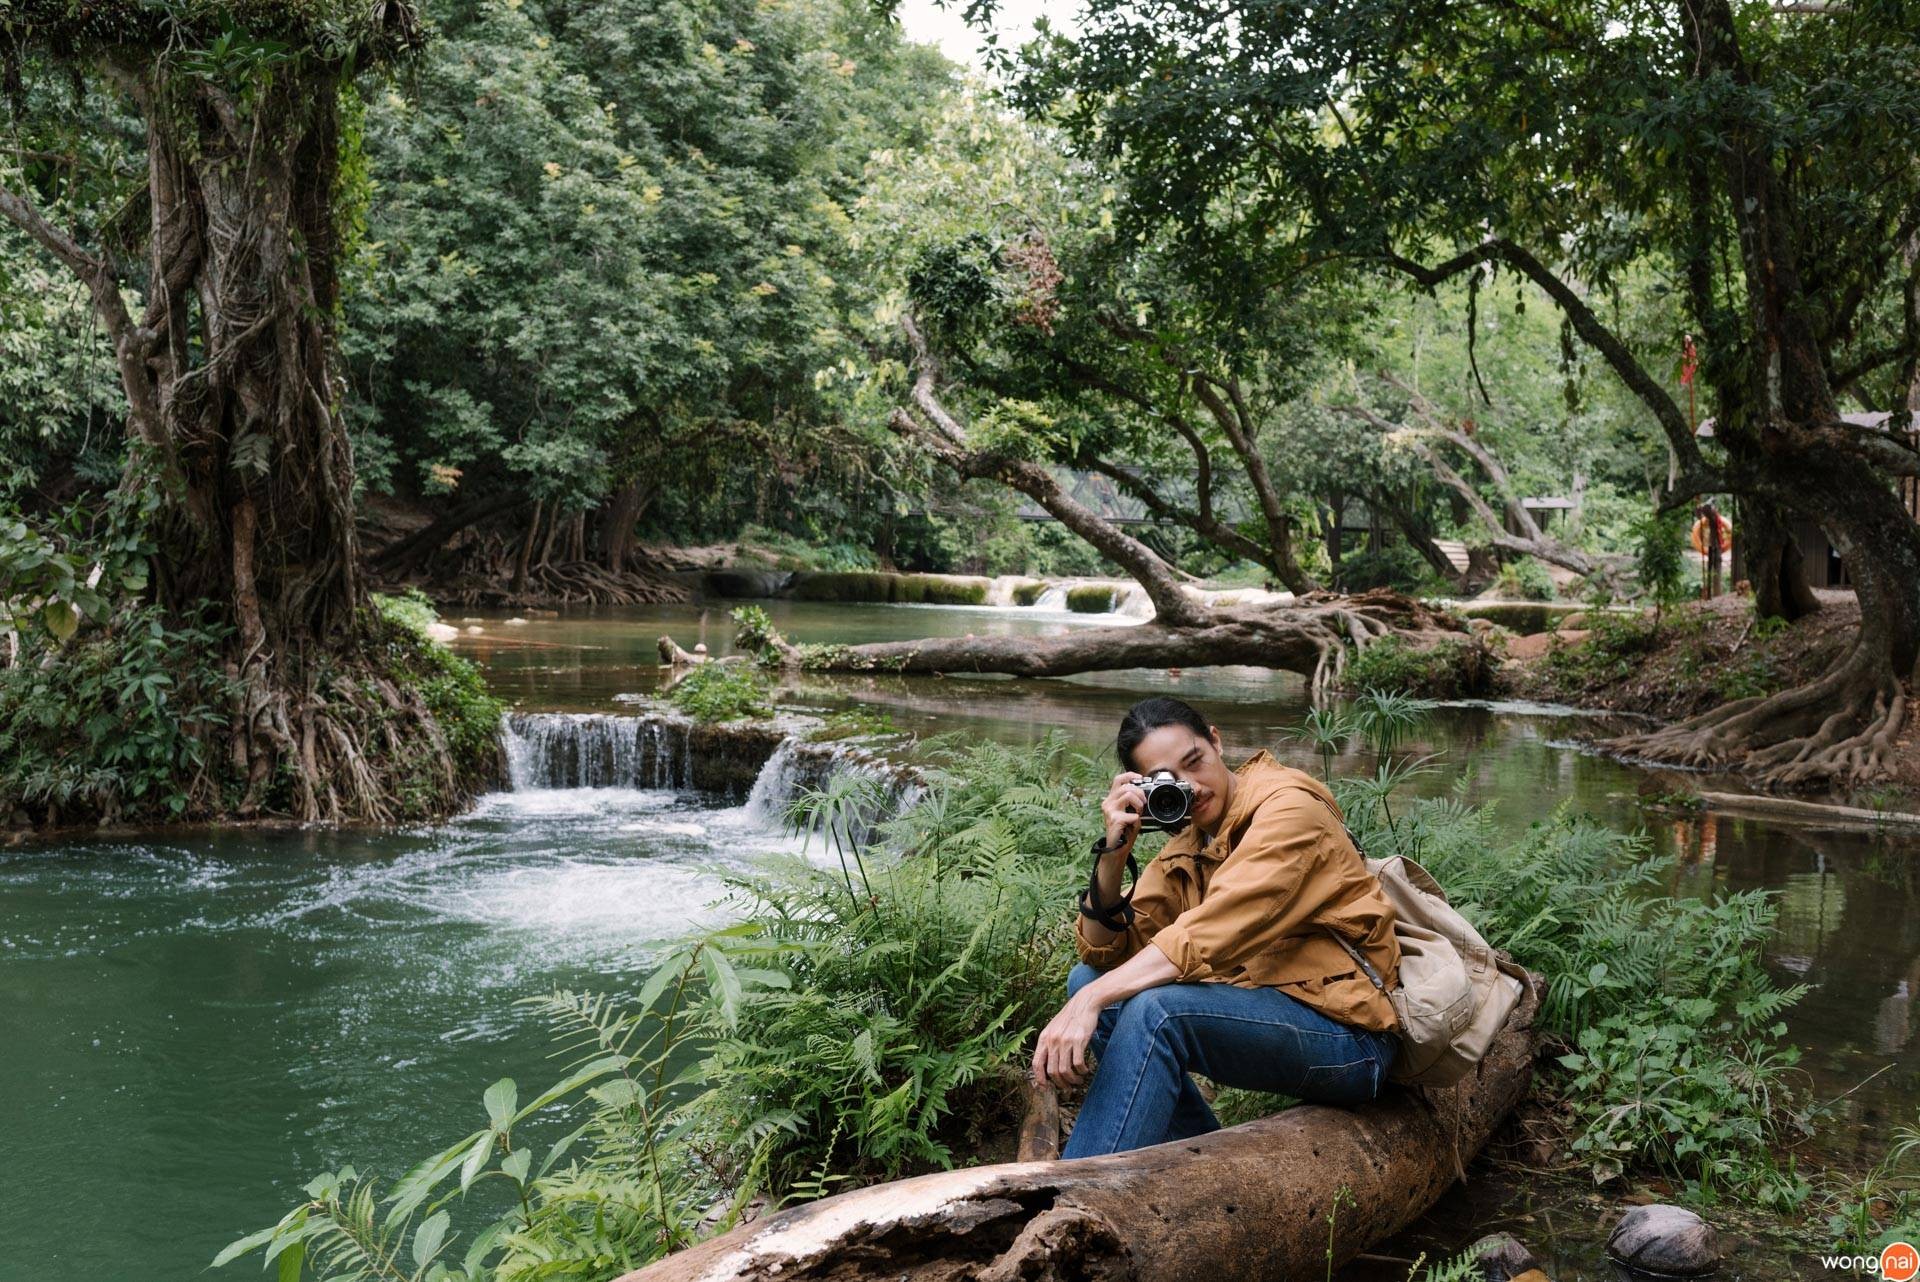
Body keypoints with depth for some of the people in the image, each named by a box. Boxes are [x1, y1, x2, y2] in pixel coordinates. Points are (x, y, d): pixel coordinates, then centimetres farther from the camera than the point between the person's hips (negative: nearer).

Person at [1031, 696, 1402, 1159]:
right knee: (1088, 978, 3)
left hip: (1347, 1034, -8)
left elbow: (1213, 934, -27)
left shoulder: (1289, 806, -12)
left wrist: (1092, 1001, -33)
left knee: (1156, 1009, -29)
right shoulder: (1182, 851, 10)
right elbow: (1106, 952, 5)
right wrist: (1113, 852, -10)